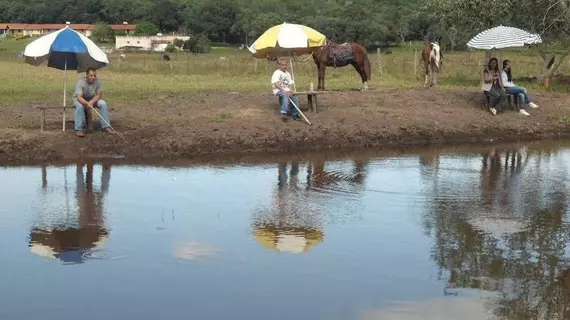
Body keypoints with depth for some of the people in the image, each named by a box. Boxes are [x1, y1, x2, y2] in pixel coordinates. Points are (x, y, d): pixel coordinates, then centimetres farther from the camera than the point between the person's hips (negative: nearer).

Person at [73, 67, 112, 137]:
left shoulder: (97, 81, -19)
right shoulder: (81, 82, -30)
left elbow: (99, 95, -13)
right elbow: (79, 97, -38)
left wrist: (91, 102, -30)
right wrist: (87, 103, -56)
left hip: (92, 99, 4)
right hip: (80, 99, -4)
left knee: (103, 103, -20)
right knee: (80, 105, -36)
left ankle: (105, 126, -13)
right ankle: (78, 129, -31)